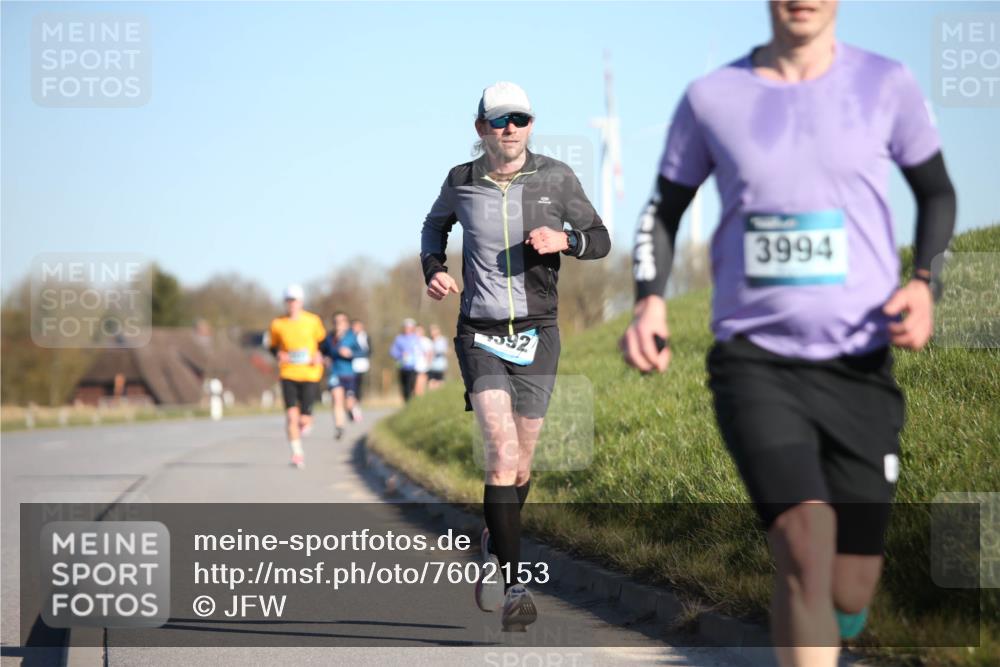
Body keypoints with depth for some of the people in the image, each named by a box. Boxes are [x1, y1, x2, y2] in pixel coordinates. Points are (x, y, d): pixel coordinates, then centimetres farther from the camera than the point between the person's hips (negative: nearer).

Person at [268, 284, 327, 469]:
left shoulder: (312, 321, 1)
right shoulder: (277, 324, 1)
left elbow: (322, 341, 15)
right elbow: (273, 346, 14)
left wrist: (319, 356, -3)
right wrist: (279, 354, -7)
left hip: (310, 375, 0)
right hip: (288, 375, 0)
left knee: (304, 419, -3)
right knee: (291, 415, -13)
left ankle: (305, 422, 35)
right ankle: (297, 453, -1)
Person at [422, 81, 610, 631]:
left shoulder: (555, 178, -2)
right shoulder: (461, 182, 0)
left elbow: (599, 240, 5)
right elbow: (436, 224, 21)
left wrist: (564, 239, -17)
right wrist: (433, 269, 3)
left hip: (537, 336, 2)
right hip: (480, 336, -1)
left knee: (518, 462, 10)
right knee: (501, 451, -18)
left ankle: (496, 546, 40)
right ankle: (513, 587, -19)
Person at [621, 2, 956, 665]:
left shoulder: (887, 85, 0)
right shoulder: (711, 98, 1)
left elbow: (936, 192, 15)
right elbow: (665, 209, 15)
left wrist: (923, 282, -4)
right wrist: (649, 299, -3)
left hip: (860, 368, 1)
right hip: (754, 362, -1)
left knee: (846, 599, 5)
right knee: (804, 544, -25)